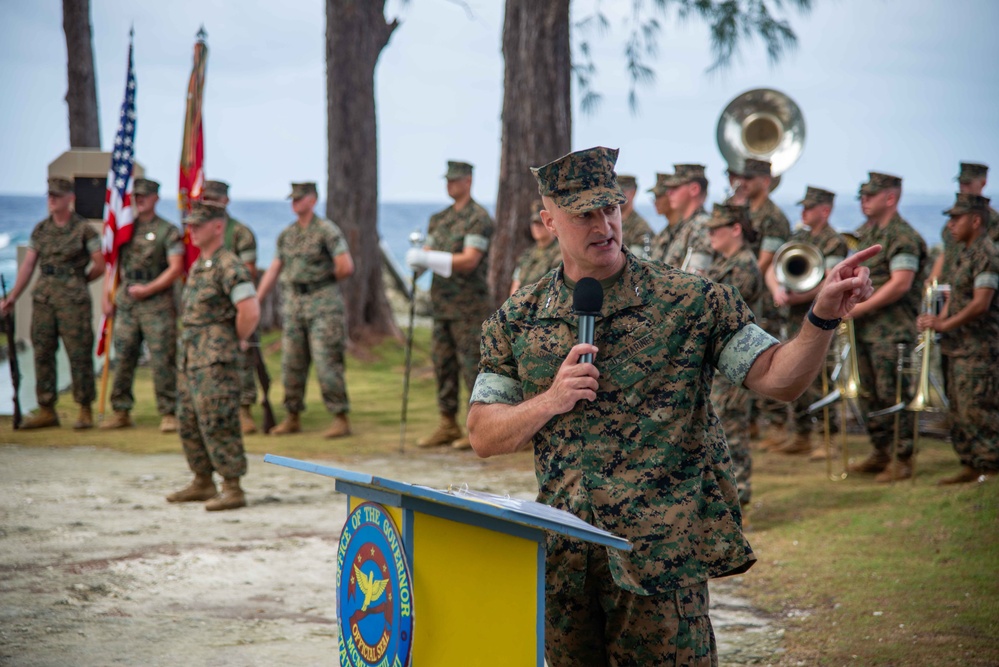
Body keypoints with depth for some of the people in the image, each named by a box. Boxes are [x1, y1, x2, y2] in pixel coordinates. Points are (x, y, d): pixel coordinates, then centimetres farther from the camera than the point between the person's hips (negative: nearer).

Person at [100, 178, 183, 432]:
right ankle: (121, 411, 12)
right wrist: (106, 295, 7)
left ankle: (169, 413, -1)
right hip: (125, 304, 5)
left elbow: (176, 268, -8)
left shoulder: (168, 231, 0)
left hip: (157, 304, -5)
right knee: (123, 358, 4)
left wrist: (148, 289, -12)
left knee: (162, 360, -6)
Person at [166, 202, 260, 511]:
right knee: (190, 424, 14)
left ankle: (233, 489, -5)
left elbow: (250, 312, -24)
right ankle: (203, 483, 24)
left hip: (215, 359, -10)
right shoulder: (197, 266, 15)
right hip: (191, 357, 10)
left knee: (218, 425, -10)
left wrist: (237, 340, -10)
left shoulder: (229, 266, -15)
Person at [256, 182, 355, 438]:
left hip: (323, 304, -7)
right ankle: (292, 419, 18)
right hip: (294, 303, 7)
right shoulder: (286, 234, 12)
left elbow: (346, 267, -15)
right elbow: (274, 269, 18)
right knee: (291, 364, 8)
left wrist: (324, 280, 1)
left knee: (326, 363, -9)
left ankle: (341, 419, -4)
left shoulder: (327, 230, -9)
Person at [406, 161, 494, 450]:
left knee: (471, 364, -6)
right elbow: (428, 255, 13)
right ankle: (448, 426, 14)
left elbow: (469, 261, -19)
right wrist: (416, 257, -12)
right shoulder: (439, 219, 16)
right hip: (442, 302, 8)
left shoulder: (479, 218, -9)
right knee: (443, 364, 8)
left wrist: (428, 258, -23)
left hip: (468, 304, -8)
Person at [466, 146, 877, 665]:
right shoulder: (517, 320, 6)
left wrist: (822, 319, -25)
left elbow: (777, 377, -7)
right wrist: (552, 401, -11)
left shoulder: (687, 302, -2)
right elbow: (484, 436, 6)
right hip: (562, 558, 3)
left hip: (662, 558, -3)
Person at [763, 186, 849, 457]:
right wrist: (777, 291, -9)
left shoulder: (834, 243, -8)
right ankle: (801, 436, 21)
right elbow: (771, 270, 12)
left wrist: (796, 298, -20)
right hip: (796, 317, 8)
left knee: (818, 380, -9)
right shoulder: (797, 238, 15)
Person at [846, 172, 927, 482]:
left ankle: (902, 459, 1)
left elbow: (900, 284, -21)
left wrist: (857, 308, -18)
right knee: (868, 394, 13)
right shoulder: (865, 232, 16)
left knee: (892, 395, -7)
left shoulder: (902, 237, -12)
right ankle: (881, 454, 24)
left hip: (892, 330, -9)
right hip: (863, 329, 9)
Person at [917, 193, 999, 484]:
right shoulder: (961, 254, 15)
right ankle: (970, 466, 19)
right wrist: (939, 318, 4)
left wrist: (944, 325, -17)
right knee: (959, 409, 12)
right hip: (959, 347, 10)